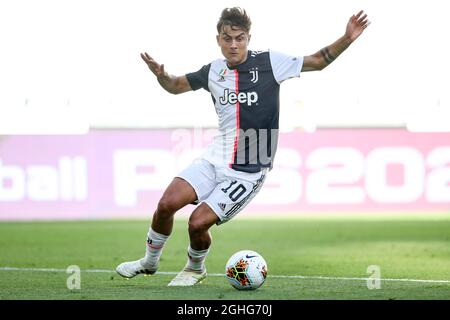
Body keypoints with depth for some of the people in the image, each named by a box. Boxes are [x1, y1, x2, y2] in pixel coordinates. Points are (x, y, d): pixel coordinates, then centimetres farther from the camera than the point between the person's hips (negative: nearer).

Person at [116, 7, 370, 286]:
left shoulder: (269, 62, -7)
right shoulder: (213, 71, 4)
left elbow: (317, 62, 0)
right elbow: (176, 86, 19)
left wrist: (347, 39, -13)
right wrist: (160, 75, -3)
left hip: (249, 172, -4)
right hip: (215, 159, 4)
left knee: (198, 222, -13)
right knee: (167, 203, -12)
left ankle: (195, 269, 20)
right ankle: (150, 261, 14)